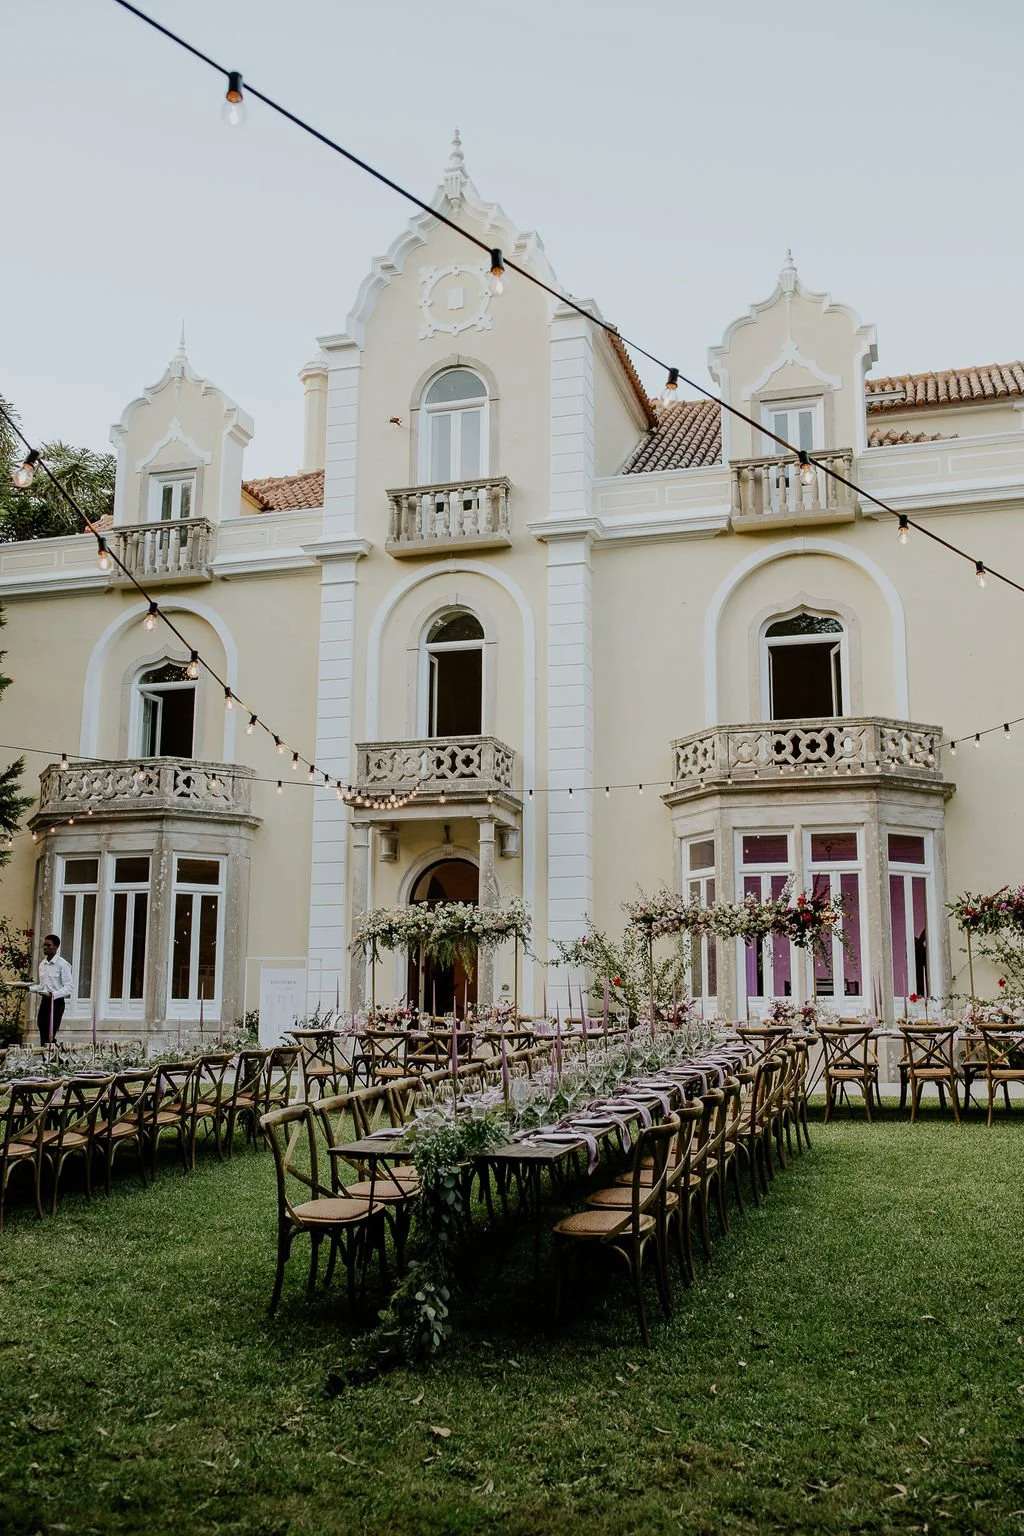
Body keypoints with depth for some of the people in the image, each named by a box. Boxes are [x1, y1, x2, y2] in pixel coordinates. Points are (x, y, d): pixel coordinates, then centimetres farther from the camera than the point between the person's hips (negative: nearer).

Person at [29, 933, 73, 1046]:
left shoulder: (62, 964, -10)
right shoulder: (42, 964, 13)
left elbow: (68, 987, -14)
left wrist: (54, 994, -29)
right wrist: (29, 988, 4)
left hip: (57, 1002, -7)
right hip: (44, 1001, 7)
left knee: (50, 1035, -12)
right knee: (43, 1034, 6)